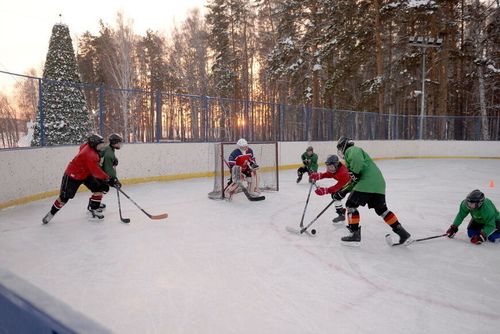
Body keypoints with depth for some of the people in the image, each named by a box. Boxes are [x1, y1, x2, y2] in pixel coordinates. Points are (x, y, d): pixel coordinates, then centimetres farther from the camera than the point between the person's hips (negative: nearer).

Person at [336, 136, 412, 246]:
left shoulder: (351, 150, 1)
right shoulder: (353, 152, 31)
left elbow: (356, 159, -26)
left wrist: (354, 173, -15)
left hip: (367, 182, -10)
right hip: (379, 182, 10)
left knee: (351, 205, 0)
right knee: (381, 209, 15)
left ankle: (355, 234, 1)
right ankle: (403, 233, 15)